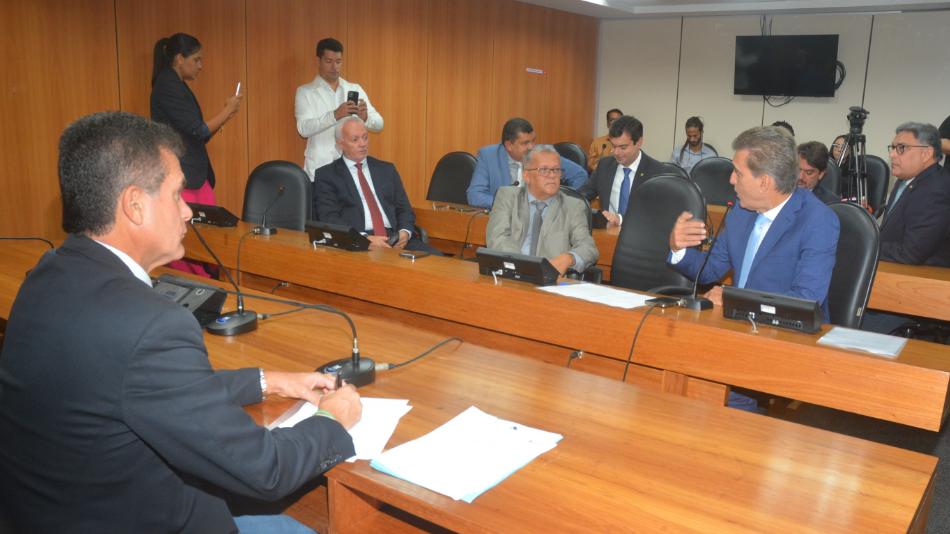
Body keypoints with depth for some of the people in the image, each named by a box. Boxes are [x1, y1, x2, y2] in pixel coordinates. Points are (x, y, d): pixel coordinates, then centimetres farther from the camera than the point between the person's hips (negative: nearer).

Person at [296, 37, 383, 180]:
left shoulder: (355, 89, 10)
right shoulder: (305, 92, 1)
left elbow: (378, 124, 4)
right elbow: (304, 128, -14)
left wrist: (365, 117, -19)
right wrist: (335, 116, -28)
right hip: (320, 168, -2)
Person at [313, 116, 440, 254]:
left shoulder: (387, 169, 20)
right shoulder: (326, 175, 8)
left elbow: (404, 208, 17)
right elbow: (329, 218, -4)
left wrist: (405, 232, -6)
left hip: (395, 238, 4)